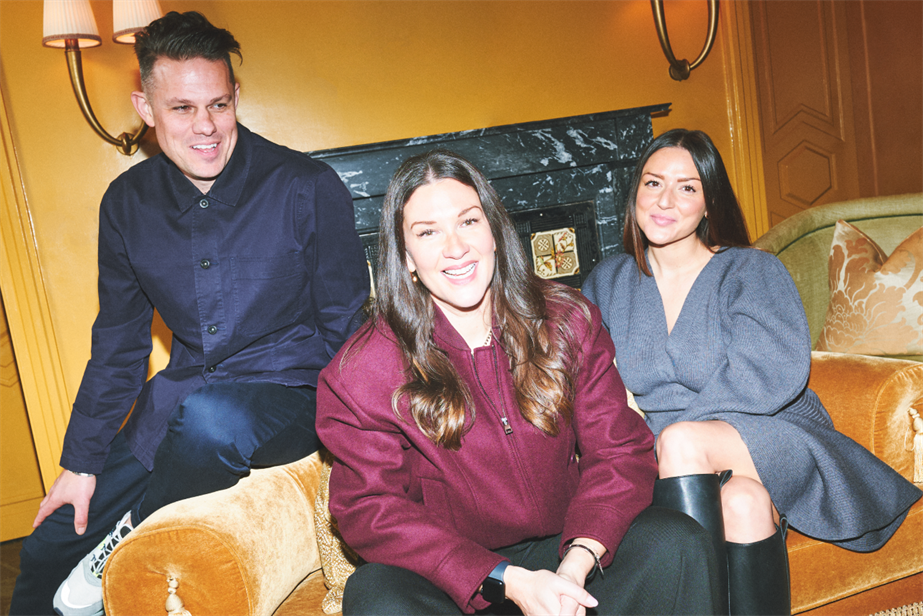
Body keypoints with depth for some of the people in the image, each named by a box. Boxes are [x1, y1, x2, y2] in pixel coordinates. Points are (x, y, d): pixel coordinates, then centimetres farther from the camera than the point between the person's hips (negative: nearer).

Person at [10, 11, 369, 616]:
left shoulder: (309, 187, -11)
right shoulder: (127, 203, 3)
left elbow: (348, 324, -5)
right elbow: (118, 342, 11)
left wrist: (338, 429, -17)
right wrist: (82, 461, 9)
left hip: (288, 396, -4)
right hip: (182, 402, 5)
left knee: (207, 415, -37)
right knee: (48, 549, 1)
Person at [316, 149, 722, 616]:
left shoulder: (567, 322, -4)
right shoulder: (360, 372, -12)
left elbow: (620, 450, -5)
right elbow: (369, 509, -13)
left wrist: (578, 562, -23)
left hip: (563, 548, 2)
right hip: (447, 574, -1)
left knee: (675, 543, -22)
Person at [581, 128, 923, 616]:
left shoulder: (752, 272, 1)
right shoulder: (607, 283, 11)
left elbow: (770, 380, -13)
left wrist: (649, 408, -17)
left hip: (770, 444, -2)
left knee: (681, 440, -33)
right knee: (742, 502, -31)